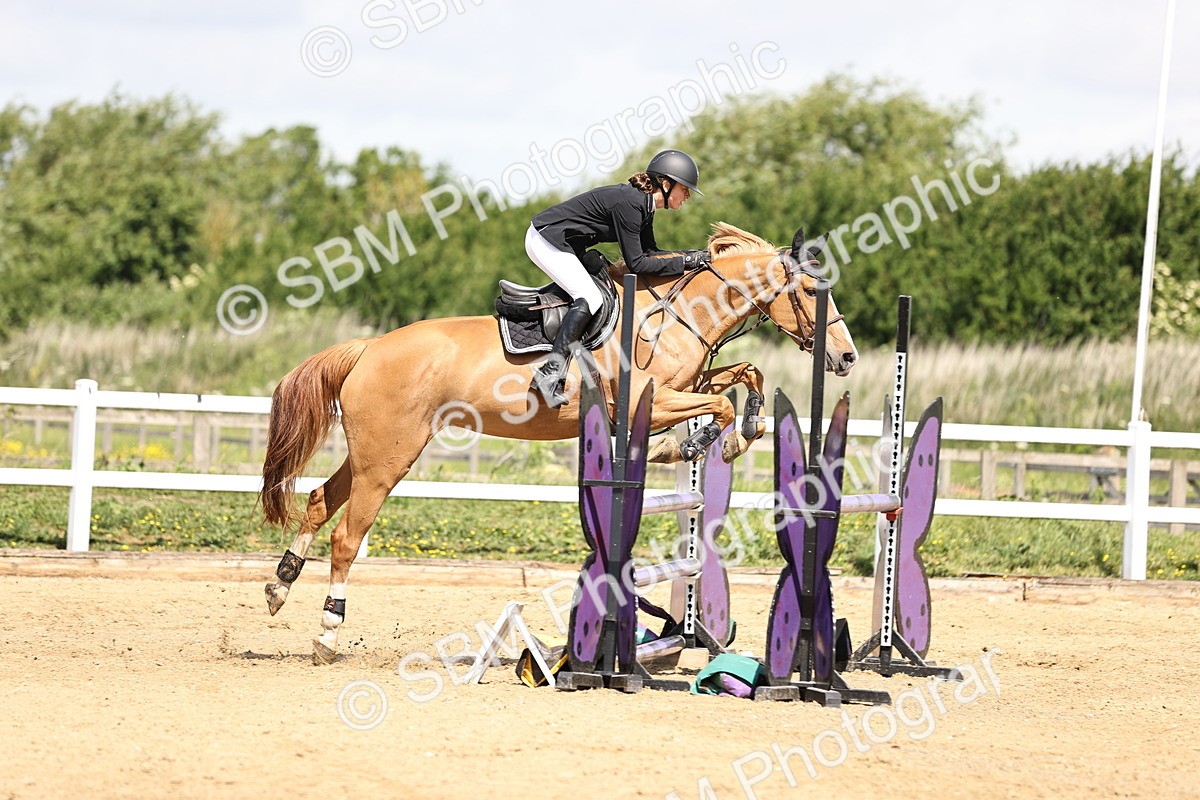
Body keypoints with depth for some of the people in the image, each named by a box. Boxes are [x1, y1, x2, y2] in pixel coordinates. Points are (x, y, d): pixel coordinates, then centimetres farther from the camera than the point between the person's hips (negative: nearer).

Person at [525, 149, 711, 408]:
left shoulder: (644, 205, 6)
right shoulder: (629, 203, -24)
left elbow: (650, 253, 13)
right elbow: (636, 263, -24)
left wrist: (694, 255, 4)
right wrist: (685, 262, -19)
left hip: (565, 245, 11)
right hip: (546, 240, -11)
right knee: (590, 299, -21)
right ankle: (550, 372, -26)